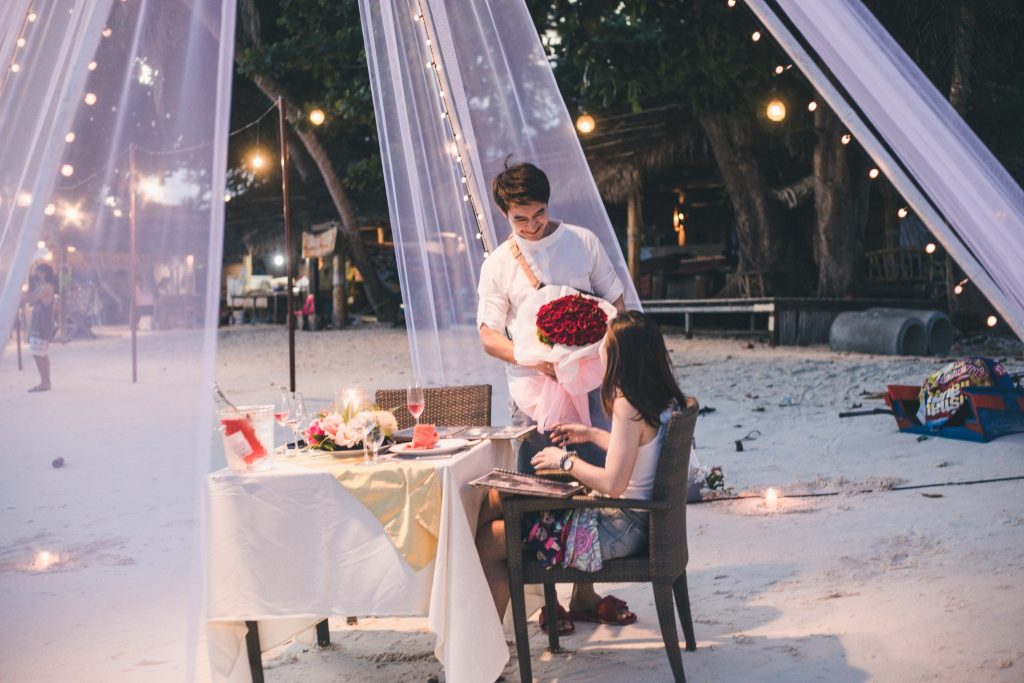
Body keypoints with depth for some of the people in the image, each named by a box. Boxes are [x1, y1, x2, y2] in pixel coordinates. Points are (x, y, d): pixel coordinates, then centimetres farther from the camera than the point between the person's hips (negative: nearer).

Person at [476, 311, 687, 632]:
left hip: (619, 529, -10)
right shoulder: (664, 398, 2)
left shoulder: (628, 405, -24)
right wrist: (592, 435, 21)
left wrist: (564, 460, -14)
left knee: (488, 541, -8)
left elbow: (612, 483, -28)